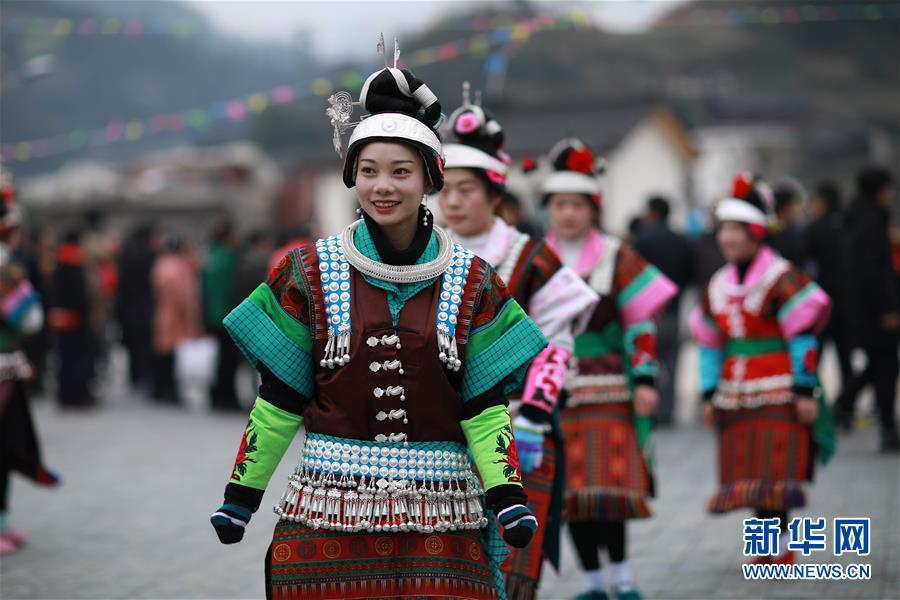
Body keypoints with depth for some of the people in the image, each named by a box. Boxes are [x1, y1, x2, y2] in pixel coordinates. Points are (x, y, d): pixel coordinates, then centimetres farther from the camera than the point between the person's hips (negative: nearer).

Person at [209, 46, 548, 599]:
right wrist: (242, 493, 4)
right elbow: (279, 396, 6)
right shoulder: (311, 274, 3)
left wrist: (507, 495, -10)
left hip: (439, 521, 0)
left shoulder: (470, 283, 4)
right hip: (328, 517, 0)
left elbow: (484, 403, 2)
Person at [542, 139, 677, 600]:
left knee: (608, 483, -9)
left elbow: (640, 323, 1)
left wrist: (645, 380, -7)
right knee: (568, 487, 2)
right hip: (550, 388, 2)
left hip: (606, 388, -2)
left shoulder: (617, 259, 4)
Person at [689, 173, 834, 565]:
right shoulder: (718, 286, 13)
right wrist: (710, 395, 13)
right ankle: (770, 544, 16)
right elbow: (710, 345, 18)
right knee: (748, 473, 5)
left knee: (775, 471, -8)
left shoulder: (781, 279, -7)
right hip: (736, 397, 6)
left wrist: (806, 390, -12)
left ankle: (780, 548, -1)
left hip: (779, 394, -6)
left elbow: (803, 337, -8)